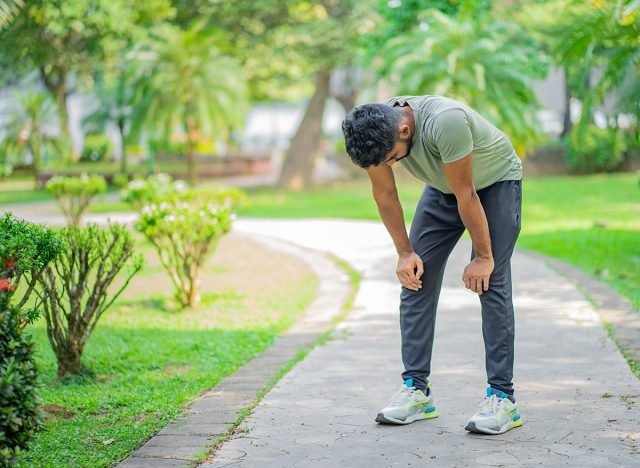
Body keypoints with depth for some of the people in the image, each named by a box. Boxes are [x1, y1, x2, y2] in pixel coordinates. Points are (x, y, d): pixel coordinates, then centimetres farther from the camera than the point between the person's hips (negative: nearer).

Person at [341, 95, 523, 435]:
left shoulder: (446, 123, -41)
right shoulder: (371, 132, -23)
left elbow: (466, 195, -31)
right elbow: (384, 194, -7)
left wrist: (483, 256, -21)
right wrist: (405, 252, -5)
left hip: (495, 180, -6)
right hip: (442, 187, 6)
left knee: (490, 283, -15)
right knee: (415, 278, -4)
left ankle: (502, 397, -13)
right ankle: (416, 389, 2)